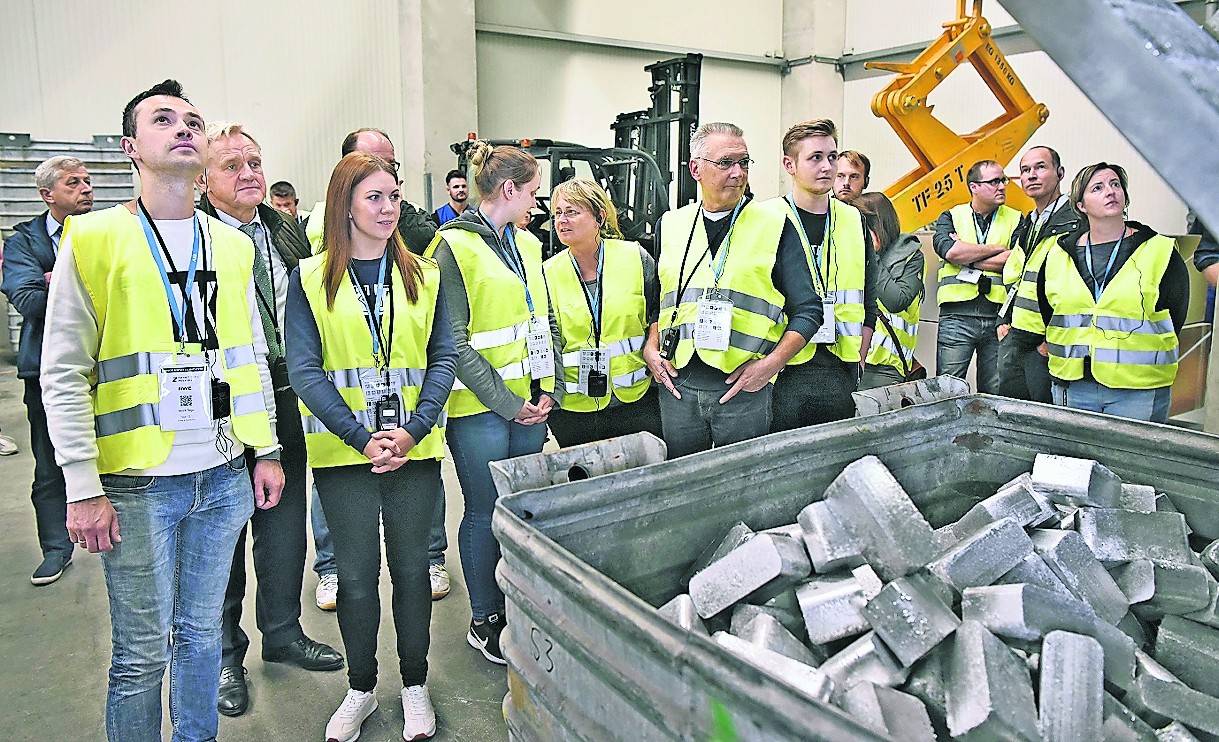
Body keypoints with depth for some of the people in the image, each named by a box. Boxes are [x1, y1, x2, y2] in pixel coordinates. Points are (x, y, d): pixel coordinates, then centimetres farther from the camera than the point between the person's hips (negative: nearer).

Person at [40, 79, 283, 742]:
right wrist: (83, 487, -10)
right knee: (142, 654, 6)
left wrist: (265, 451, 10)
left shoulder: (232, 244, 10)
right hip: (138, 484, -4)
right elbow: (63, 375, -6)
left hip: (224, 477, 4)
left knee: (201, 634, 16)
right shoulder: (94, 239, -3)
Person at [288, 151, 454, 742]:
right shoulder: (310, 279, 0)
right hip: (343, 452, -1)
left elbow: (443, 358, 1)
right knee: (356, 575, 9)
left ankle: (415, 684, 29)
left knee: (411, 567, 11)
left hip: (416, 448, 1)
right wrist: (362, 437, -16)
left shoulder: (423, 275, 5)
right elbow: (305, 370, -6)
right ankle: (361, 688, 30)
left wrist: (413, 431, -13)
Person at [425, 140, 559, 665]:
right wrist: (505, 403, -15)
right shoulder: (454, 246, -10)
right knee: (486, 513, 5)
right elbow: (454, 341, -15)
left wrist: (549, 391, 4)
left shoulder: (527, 244, 14)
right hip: (480, 407, -7)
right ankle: (485, 621, 22)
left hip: (531, 402, 7)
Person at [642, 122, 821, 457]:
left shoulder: (774, 226, 2)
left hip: (746, 388, -2)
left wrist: (771, 363, -10)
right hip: (677, 384, 3)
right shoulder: (670, 225, 11)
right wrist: (651, 347, 3)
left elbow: (807, 310, 1)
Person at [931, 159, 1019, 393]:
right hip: (957, 315, -1)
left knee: (995, 395, 8)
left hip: (999, 315, 2)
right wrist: (998, 248, -3)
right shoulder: (951, 217, 9)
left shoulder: (1015, 220, 11)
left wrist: (966, 257, -6)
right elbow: (949, 250, -12)